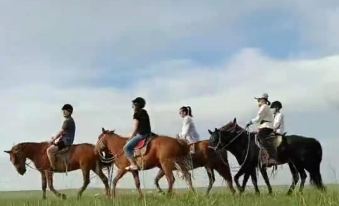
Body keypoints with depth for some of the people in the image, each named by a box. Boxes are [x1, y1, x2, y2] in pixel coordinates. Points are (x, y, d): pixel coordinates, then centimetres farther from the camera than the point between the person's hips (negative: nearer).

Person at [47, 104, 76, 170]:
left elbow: (61, 132, -14)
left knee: (49, 150, -22)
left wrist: (53, 139, -5)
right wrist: (55, 138, 17)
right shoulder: (70, 120, 17)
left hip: (65, 141, -11)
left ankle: (53, 168, -22)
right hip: (66, 141, 11)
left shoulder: (67, 121, -15)